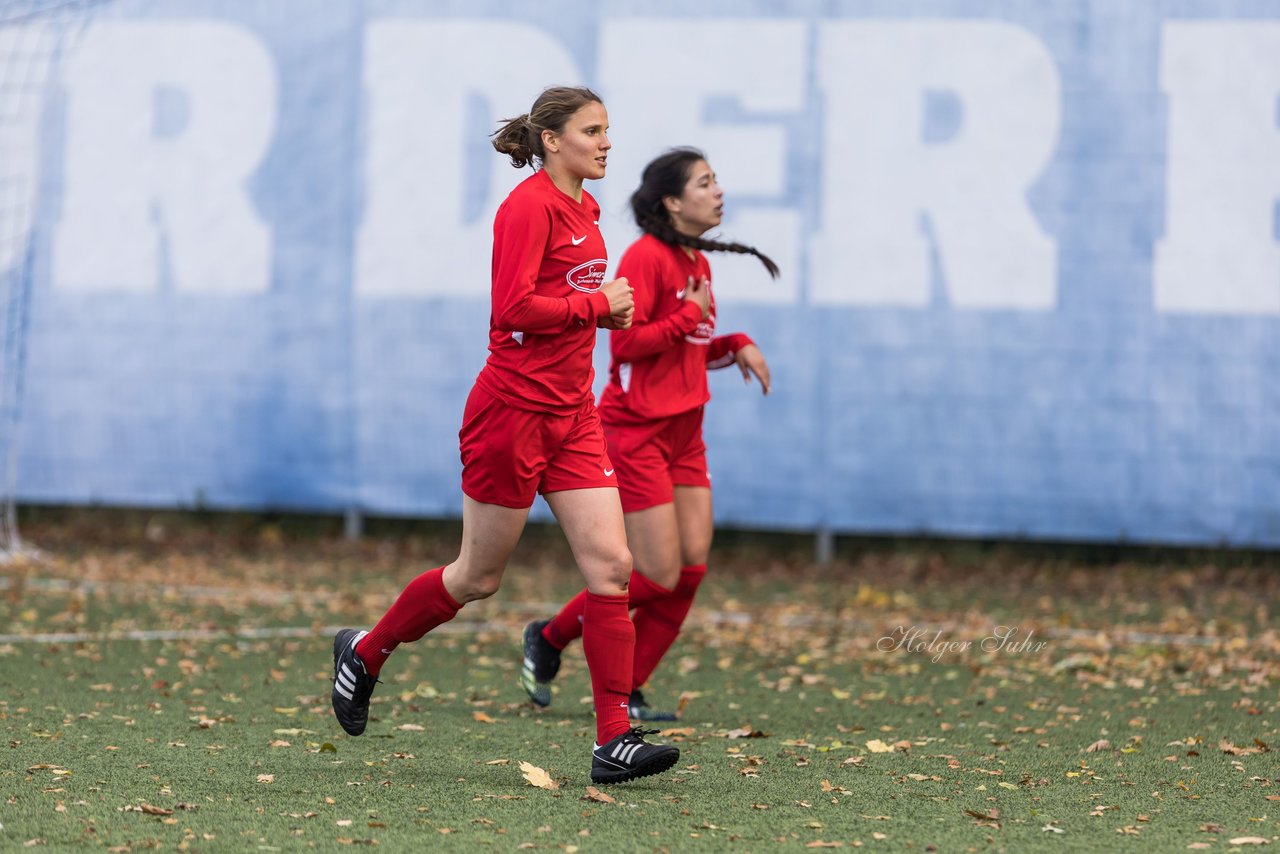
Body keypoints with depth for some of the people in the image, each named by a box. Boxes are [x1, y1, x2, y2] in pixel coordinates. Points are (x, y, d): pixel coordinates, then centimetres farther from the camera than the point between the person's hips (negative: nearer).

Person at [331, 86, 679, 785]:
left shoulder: (582, 209, 13)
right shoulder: (529, 206, -14)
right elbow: (514, 308, -22)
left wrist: (607, 308, 7)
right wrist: (598, 304, -14)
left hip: (572, 414, 8)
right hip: (515, 407, -8)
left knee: (611, 567, -4)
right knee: (478, 577, 5)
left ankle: (614, 740, -7)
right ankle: (365, 653, 29)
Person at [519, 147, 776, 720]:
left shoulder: (698, 263, 13)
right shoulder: (646, 257, -14)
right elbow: (627, 341, -21)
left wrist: (735, 347, 8)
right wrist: (692, 315, -15)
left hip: (683, 434, 9)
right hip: (637, 431, -9)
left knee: (693, 566, -1)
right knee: (659, 576, -9)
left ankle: (625, 692, 8)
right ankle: (548, 640, 11)